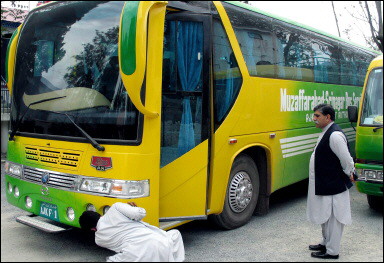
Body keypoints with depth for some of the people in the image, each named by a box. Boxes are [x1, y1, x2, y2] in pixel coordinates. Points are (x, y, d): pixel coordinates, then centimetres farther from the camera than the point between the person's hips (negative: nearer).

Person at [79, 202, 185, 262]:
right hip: (158, 243, 2)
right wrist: (134, 208, 23)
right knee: (175, 233, 32)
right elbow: (140, 213, 1)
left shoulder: (98, 239, 16)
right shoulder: (115, 207, 9)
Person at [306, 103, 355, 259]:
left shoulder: (335, 135, -22)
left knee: (333, 218, 2)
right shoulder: (326, 133, 10)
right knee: (325, 216, 21)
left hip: (333, 186, -10)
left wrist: (349, 175, -6)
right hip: (324, 185, 10)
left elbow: (346, 160, -21)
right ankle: (326, 243, 37)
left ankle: (332, 251, 13)